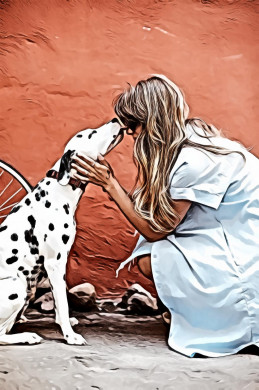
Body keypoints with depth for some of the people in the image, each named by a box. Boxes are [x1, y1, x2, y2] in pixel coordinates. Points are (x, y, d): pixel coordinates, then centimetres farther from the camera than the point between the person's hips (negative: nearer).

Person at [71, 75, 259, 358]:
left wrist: (110, 184, -14)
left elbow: (154, 230, -17)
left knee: (152, 261, -14)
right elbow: (152, 215, 4)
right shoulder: (186, 137, 1)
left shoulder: (193, 161, -27)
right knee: (147, 258, -5)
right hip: (229, 231, 8)